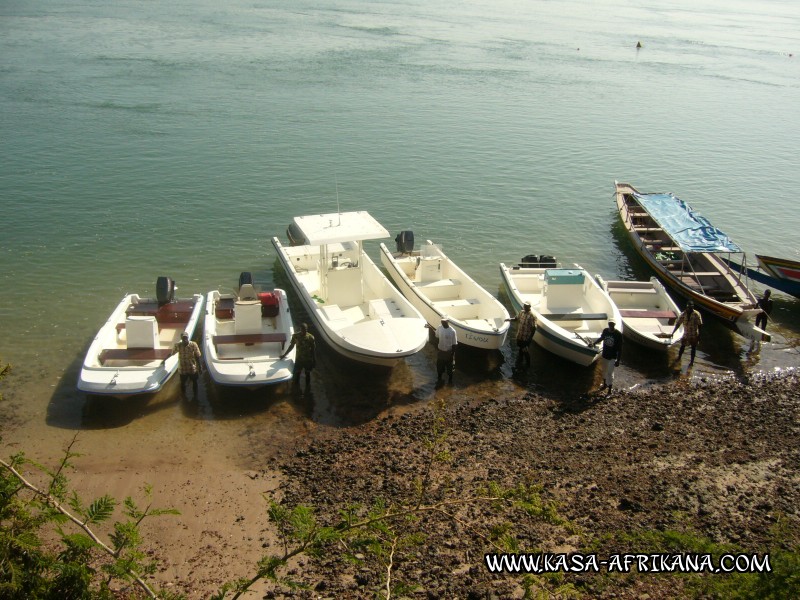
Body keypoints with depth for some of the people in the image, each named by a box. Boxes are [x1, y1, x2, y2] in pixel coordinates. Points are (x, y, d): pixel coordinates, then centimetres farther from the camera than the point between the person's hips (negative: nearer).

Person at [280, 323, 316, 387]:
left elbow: (313, 349, -6)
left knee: (308, 373, 15)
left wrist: (314, 360, -4)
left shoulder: (310, 337, -14)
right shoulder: (295, 336, -11)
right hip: (299, 359, 1)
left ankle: (307, 386, 34)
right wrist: (284, 355, 10)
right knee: (296, 374, 9)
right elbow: (291, 346, 4)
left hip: (308, 359, -1)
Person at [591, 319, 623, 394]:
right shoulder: (605, 331, -8)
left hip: (612, 357, -5)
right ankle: (605, 385, 44)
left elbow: (620, 348, -16)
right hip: (604, 355, 5)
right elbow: (601, 338, 16)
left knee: (610, 373, -2)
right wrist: (594, 342, 0)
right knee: (604, 371, 21)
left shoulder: (618, 334, -21)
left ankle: (609, 390, 11)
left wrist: (618, 360, -16)